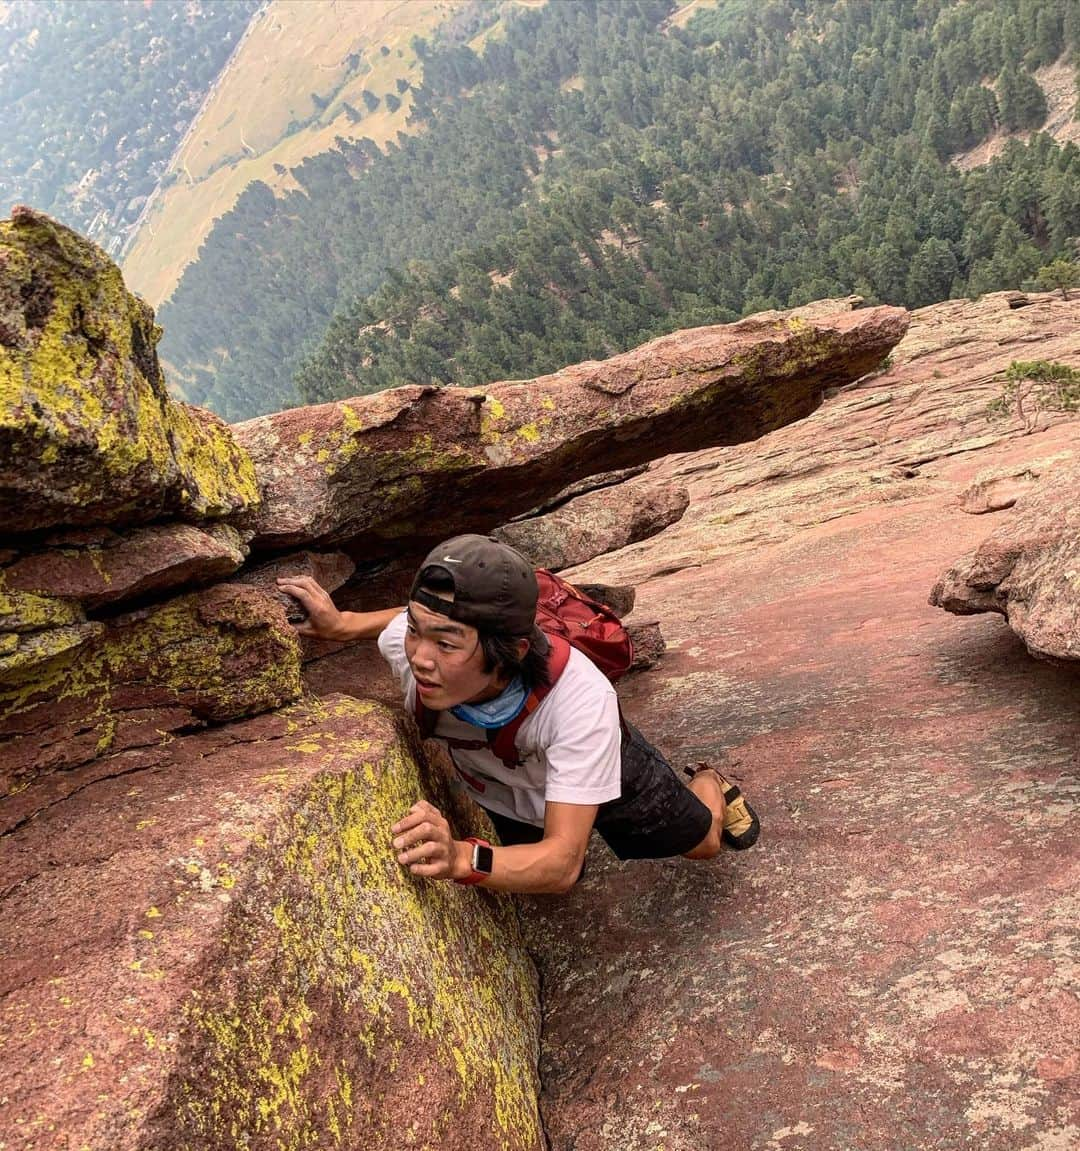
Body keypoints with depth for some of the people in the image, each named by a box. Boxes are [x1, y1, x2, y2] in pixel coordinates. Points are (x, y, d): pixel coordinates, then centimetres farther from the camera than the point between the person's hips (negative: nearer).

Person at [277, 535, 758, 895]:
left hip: (604, 773, -2)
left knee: (702, 843, 22)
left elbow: (562, 862, -50)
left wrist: (461, 858, -68)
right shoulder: (407, 644, -39)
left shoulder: (581, 699, -50)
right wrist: (340, 624, -25)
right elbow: (427, 619, -11)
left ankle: (707, 784, 56)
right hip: (506, 793, 3)